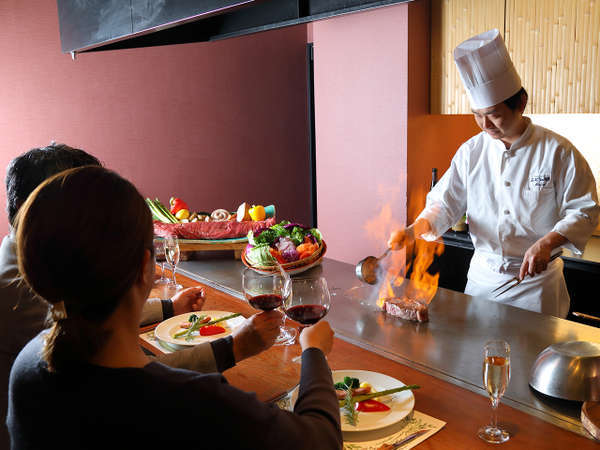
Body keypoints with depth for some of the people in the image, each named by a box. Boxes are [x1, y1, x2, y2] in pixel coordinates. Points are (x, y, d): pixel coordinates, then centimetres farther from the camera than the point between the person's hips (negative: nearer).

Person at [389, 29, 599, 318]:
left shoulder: (557, 151, -9)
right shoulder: (471, 152, 0)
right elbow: (446, 203, 2)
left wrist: (547, 243, -23)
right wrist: (416, 229, -17)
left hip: (536, 283, -3)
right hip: (482, 276, 3)